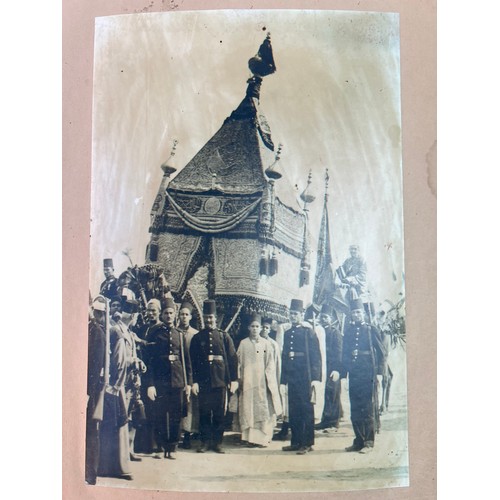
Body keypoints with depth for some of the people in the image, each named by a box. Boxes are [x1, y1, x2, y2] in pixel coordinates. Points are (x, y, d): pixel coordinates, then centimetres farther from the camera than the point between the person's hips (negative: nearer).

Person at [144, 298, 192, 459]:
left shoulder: (180, 335, 10)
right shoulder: (155, 335, 1)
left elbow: (187, 360, 11)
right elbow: (149, 360, -3)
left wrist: (188, 382, 6)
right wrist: (150, 384, -9)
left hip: (177, 382, 3)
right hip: (160, 383, -2)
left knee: (176, 417, 6)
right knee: (160, 416, 4)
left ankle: (171, 448, 18)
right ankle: (161, 446, 19)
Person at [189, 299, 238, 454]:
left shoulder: (224, 336, 4)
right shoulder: (197, 338, 5)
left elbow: (233, 358, 3)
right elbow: (192, 361, 3)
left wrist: (234, 380, -2)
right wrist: (194, 381, -4)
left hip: (220, 381, 0)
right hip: (203, 382, 0)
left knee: (219, 413, 6)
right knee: (204, 413, 5)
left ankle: (217, 442, 17)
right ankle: (205, 441, 17)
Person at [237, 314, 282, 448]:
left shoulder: (266, 344, 5)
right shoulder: (243, 343, 6)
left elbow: (270, 364, 4)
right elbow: (239, 363, 6)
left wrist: (268, 380, -4)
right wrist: (239, 379, -1)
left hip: (262, 382, 0)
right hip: (247, 381, 0)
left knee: (263, 409, 0)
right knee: (249, 409, 0)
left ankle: (263, 437, 7)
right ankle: (251, 438, 7)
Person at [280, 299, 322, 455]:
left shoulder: (309, 332, -3)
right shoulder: (287, 333, 14)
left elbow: (316, 356, -7)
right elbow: (284, 356, 15)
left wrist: (315, 377, -14)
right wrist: (283, 378, 12)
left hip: (305, 378, -6)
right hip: (291, 378, 6)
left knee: (306, 410, 1)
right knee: (293, 411, 10)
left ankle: (307, 443, 9)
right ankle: (296, 442, 20)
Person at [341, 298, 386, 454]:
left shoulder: (372, 330, 0)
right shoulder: (348, 330, 10)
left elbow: (381, 352, 0)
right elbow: (344, 352, 11)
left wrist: (379, 372, -6)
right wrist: (343, 372, 8)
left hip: (368, 376, -4)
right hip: (354, 376, 4)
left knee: (368, 410, 1)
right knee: (355, 410, 8)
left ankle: (368, 442, 10)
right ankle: (358, 441, 19)